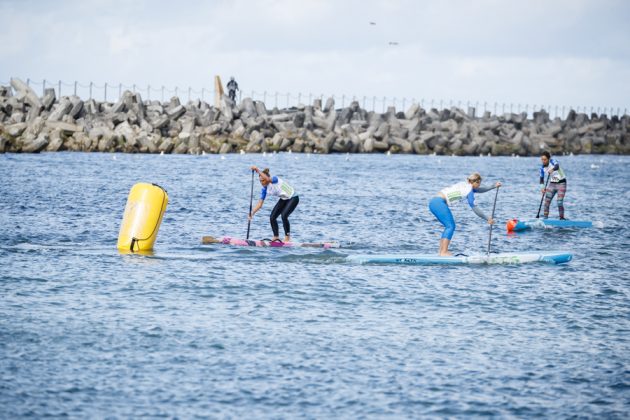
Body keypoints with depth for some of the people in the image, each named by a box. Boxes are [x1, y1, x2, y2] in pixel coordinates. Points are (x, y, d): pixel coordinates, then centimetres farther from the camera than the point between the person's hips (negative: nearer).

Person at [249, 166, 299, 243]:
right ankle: (276, 237, 11)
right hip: (283, 199, 8)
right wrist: (252, 212, -20)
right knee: (272, 217, -3)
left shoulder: (275, 180, -26)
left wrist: (258, 170, -51)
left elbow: (268, 179, -51)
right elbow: (260, 203, -7)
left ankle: (287, 237, -10)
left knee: (284, 216, -24)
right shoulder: (265, 190, -6)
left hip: (293, 198, -8)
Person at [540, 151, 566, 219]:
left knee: (559, 202, -14)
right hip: (552, 184, 6)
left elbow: (557, 166, -39)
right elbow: (542, 178, 7)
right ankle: (545, 217, 1)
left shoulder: (553, 161, -17)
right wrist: (543, 187, -8)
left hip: (561, 183, -6)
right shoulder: (542, 167, -1)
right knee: (547, 202, -4)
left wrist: (552, 169, -62)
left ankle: (562, 218, -2)